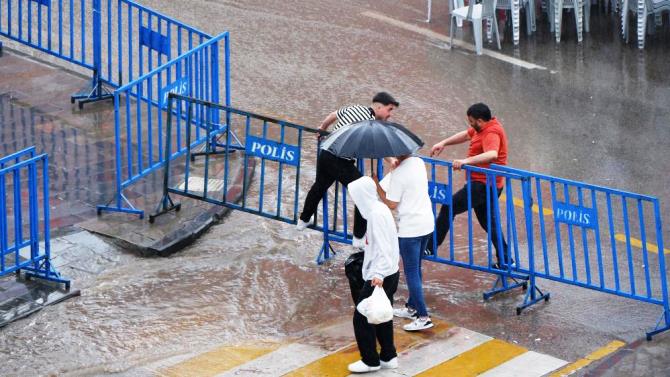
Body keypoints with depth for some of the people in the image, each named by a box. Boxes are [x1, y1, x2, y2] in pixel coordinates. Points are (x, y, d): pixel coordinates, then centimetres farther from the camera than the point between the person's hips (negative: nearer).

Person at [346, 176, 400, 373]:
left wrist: (379, 273, -33)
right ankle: (388, 357, 25)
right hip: (389, 274, 10)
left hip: (380, 277, -10)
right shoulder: (379, 209, 9)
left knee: (361, 318, 0)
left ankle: (370, 361, 8)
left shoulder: (376, 214, -20)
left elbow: (383, 247, -26)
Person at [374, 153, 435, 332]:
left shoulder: (398, 174, -21)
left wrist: (376, 184, -7)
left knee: (411, 272, -2)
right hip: (427, 223, 8)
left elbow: (391, 204, -14)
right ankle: (412, 307, 33)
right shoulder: (419, 162, 2)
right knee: (416, 269, 21)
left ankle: (423, 317, -4)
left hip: (410, 228, -8)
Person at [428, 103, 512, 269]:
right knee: (488, 221, 18)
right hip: (485, 184, 11)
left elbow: (492, 155, -39)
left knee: (448, 208, -5)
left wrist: (466, 161, -48)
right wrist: (443, 143, 10)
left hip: (482, 185, -11)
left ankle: (429, 248, 1)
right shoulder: (482, 127, 9)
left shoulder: (492, 133, -22)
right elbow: (466, 135, 21)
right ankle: (505, 260, 18)